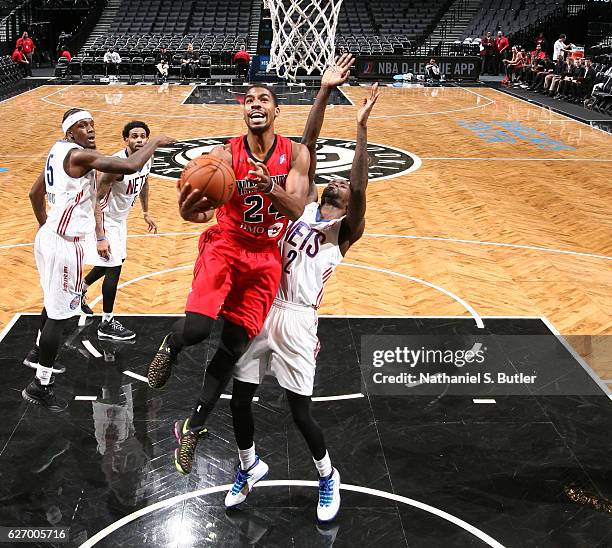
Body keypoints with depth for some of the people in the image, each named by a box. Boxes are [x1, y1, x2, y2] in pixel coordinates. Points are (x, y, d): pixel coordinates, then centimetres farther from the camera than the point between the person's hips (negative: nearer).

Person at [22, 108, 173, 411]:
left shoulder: (58, 152, 11)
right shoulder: (79, 155, -19)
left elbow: (35, 194, 21)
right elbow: (130, 166, -29)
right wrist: (155, 142, -13)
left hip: (48, 236, 10)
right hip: (64, 244, -10)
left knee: (55, 302, 28)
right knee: (60, 312, -1)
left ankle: (37, 353, 48)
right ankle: (40, 386, 8)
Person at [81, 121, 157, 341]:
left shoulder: (146, 159, -6)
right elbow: (95, 197, -29)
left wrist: (146, 212, 20)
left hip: (120, 217, 9)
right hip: (106, 217, -9)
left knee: (112, 263, 23)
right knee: (114, 266, -7)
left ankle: (79, 290, 46)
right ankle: (107, 324, 5)